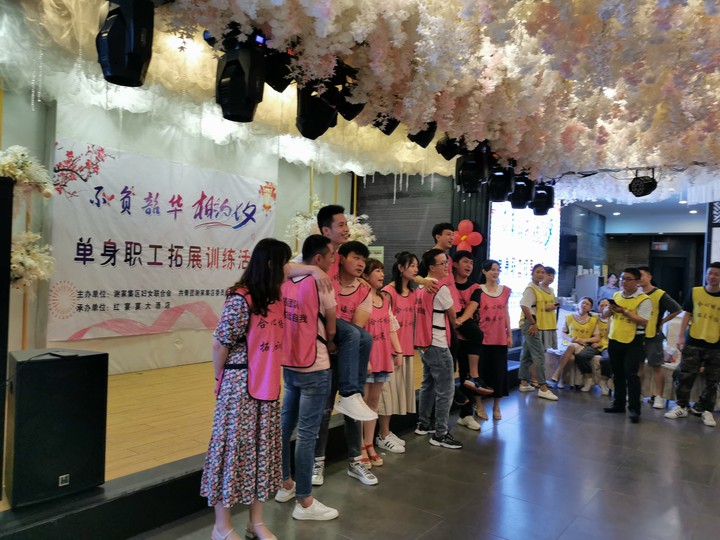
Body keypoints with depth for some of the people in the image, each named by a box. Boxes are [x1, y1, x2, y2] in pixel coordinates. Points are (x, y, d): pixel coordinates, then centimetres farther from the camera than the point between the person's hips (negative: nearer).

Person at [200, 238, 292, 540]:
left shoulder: (276, 297, 6)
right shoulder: (240, 299, -17)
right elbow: (219, 345, -10)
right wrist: (221, 382, 0)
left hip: (269, 387, 8)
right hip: (240, 387, -8)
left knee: (263, 449, 13)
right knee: (234, 448, 4)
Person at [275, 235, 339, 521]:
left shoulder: (285, 282, 2)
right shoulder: (321, 284, -16)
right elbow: (331, 330, -7)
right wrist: (330, 345, 11)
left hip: (289, 364, 7)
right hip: (314, 369, -7)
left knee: (286, 425, 17)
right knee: (307, 433, 0)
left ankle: (285, 484, 33)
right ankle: (304, 502, 10)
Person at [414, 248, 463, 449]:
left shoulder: (422, 287, 10)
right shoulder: (441, 288, -14)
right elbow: (452, 317, -2)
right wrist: (453, 325, 19)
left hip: (425, 344, 9)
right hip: (438, 346, -9)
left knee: (428, 385, 19)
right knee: (445, 390, -3)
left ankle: (423, 425, 29)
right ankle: (440, 434, 1)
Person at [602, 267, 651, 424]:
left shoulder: (644, 299, -10)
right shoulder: (616, 295, 9)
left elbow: (643, 321, -19)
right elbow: (604, 315, 11)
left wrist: (624, 312, -23)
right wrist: (610, 309, -10)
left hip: (633, 341, -6)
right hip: (615, 339, 6)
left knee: (631, 374, -9)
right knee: (617, 374, 14)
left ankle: (634, 409, -2)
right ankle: (619, 403, 25)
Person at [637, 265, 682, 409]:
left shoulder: (660, 294, -8)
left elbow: (677, 310, -5)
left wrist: (662, 322, -3)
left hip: (653, 336, -4)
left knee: (656, 366, 2)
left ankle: (659, 397, 8)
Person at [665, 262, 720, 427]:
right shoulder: (695, 292, 0)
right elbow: (687, 315, 3)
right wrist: (681, 336, -3)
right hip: (693, 342, 0)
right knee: (685, 376, 4)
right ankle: (681, 407, 17)